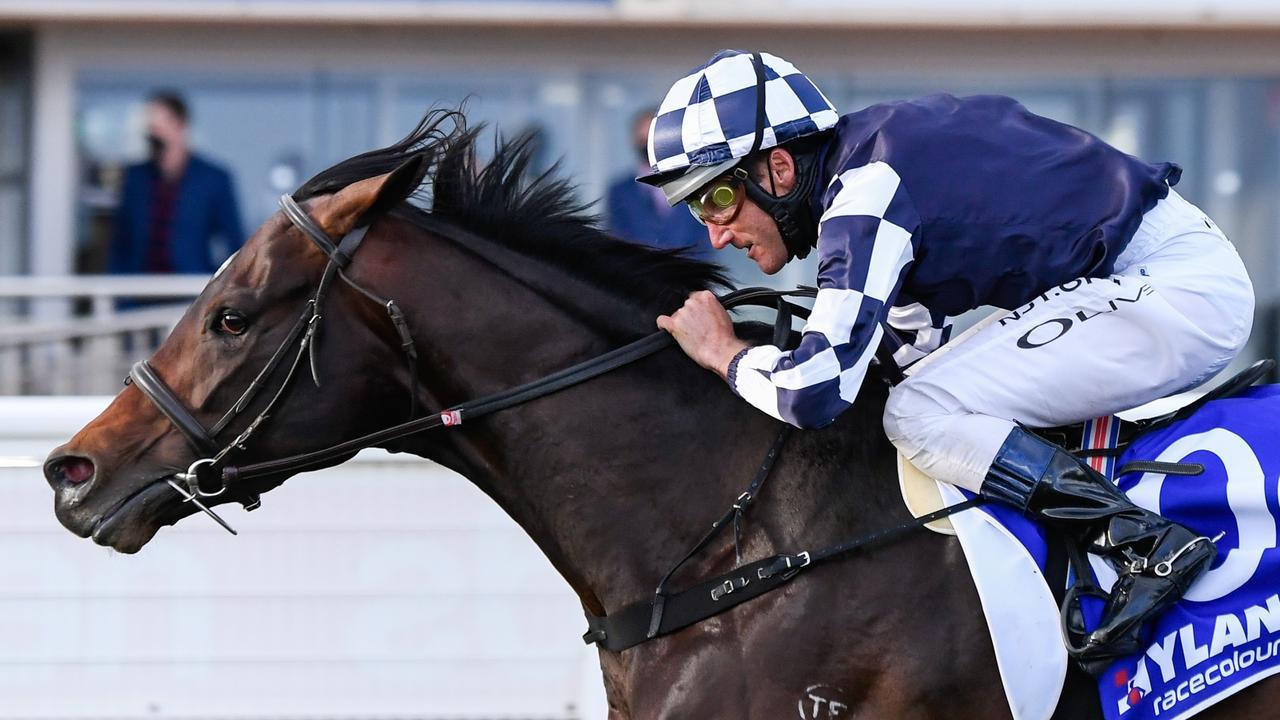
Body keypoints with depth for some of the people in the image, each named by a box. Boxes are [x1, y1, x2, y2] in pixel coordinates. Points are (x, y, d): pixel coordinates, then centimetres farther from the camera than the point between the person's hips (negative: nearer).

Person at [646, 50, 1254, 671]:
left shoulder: (865, 191, -18)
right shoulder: (870, 164, 12)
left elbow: (816, 391, -26)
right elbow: (913, 338, 26)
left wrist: (725, 354, -7)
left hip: (1174, 288, -10)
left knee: (919, 416, -16)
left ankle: (1149, 546, -21)